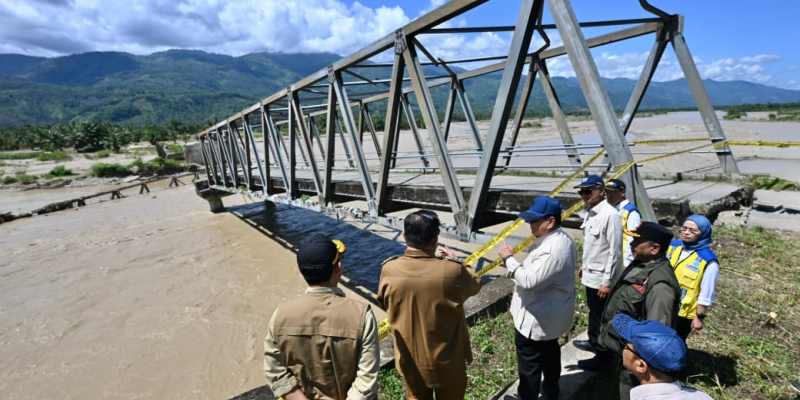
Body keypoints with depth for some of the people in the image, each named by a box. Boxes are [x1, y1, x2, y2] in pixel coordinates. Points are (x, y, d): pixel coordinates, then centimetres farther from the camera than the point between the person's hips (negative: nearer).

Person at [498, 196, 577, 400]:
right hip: (551, 313, 11)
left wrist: (509, 258, -25)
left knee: (529, 364, 8)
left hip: (536, 318, -11)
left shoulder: (552, 250, -33)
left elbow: (529, 281, -34)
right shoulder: (562, 239, 1)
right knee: (550, 351, 29)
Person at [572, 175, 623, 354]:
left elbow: (614, 251, -22)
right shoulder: (590, 212, 5)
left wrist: (607, 282, -20)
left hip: (601, 278, -8)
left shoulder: (610, 214, -22)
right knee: (593, 312, 24)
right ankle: (594, 342, 42)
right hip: (590, 274, 8)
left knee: (601, 316, 7)